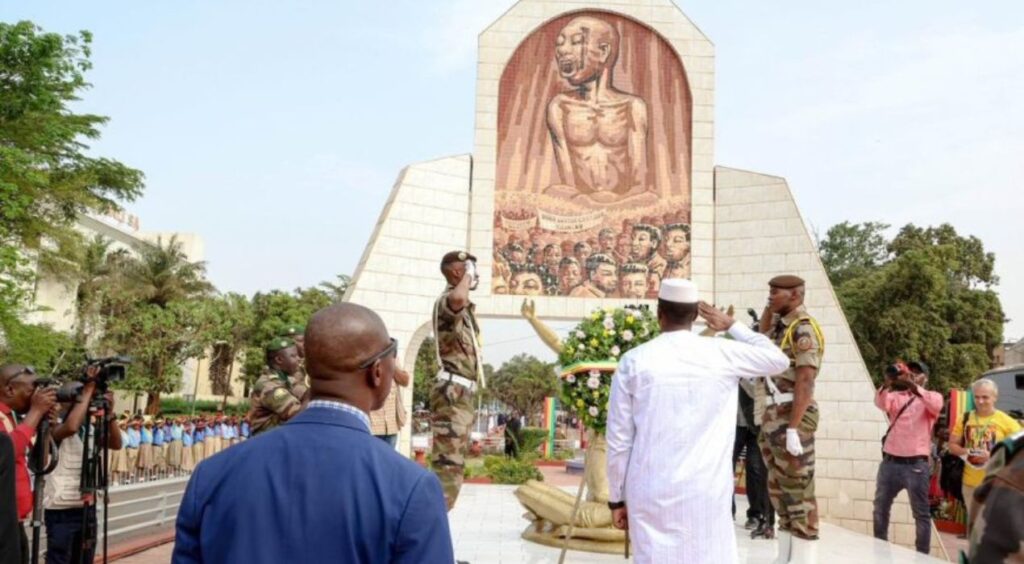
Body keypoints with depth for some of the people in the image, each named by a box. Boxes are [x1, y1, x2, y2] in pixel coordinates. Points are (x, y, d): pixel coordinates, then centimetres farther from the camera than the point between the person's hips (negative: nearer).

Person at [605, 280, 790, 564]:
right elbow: (779, 359, 17)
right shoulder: (723, 353, -1)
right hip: (706, 492, 0)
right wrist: (732, 325, 25)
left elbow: (619, 439, 0)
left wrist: (617, 498, 9)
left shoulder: (633, 361, -2)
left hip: (651, 493, 0)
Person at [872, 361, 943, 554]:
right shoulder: (897, 396, 11)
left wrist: (913, 385, -31)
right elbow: (881, 402, -11)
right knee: (880, 508, 13)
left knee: (921, 513, 3)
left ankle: (922, 555, 11)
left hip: (916, 464, -4)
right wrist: (889, 381, -27)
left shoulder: (932, 397, 4)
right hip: (890, 462, 4)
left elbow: (936, 404, -21)